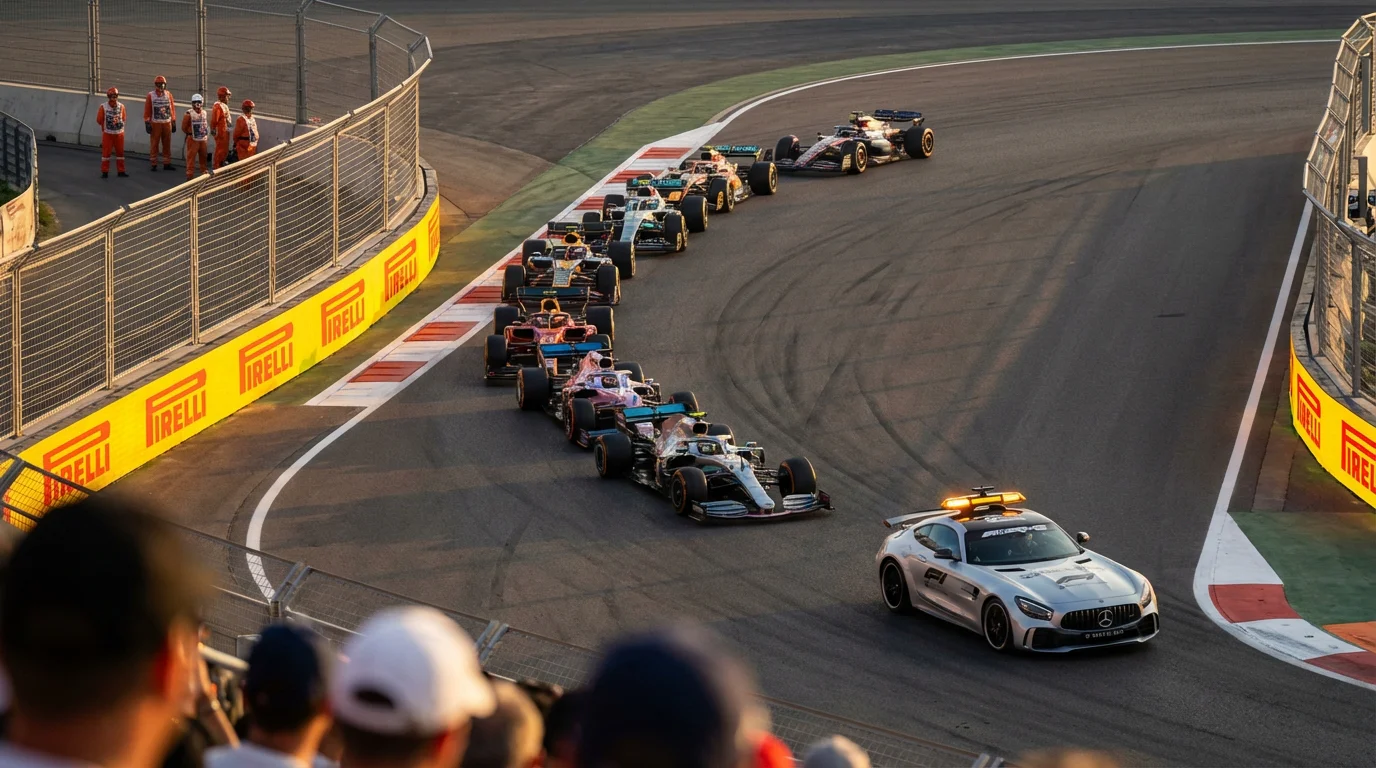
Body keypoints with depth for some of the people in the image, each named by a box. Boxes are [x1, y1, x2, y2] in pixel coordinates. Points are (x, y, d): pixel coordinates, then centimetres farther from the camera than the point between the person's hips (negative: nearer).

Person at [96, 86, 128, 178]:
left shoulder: (121, 106, -3)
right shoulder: (103, 107, -12)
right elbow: (99, 120, -2)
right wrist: (106, 127, 8)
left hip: (119, 133, 3)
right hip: (107, 134, -3)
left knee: (120, 152, 10)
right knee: (106, 152, 1)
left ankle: (121, 171, 20)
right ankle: (105, 172, 7)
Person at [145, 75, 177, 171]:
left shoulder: (168, 94, 7)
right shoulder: (150, 95, -2)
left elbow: (172, 109, 10)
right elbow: (147, 111, -1)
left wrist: (174, 122, 9)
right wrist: (147, 123, -6)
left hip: (167, 123, 3)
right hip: (155, 123, -3)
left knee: (167, 145, 7)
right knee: (154, 145, 0)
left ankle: (167, 164, 14)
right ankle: (154, 165, 5)